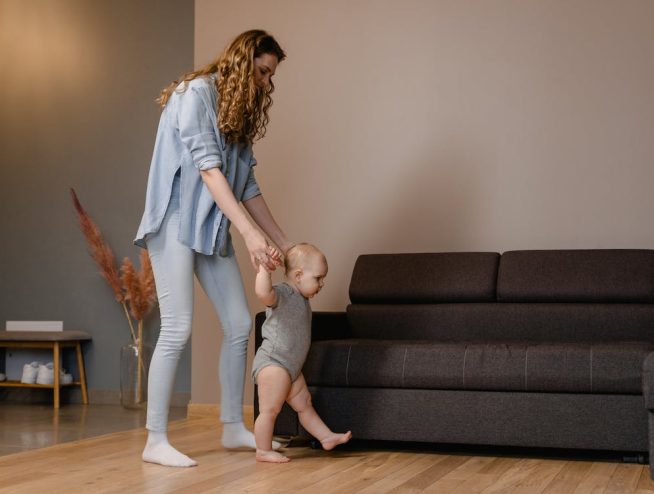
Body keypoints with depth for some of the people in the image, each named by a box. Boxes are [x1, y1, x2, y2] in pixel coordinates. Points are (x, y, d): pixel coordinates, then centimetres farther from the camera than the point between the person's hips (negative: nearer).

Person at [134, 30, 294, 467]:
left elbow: (248, 186, 15)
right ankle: (156, 442, -4)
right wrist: (250, 233, -24)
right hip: (175, 223, -8)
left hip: (212, 229, 9)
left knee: (240, 324, 6)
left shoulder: (240, 112, 15)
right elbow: (208, 168, -19)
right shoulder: (196, 93, -10)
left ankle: (233, 427, 17)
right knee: (178, 329, -12)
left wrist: (283, 242, 11)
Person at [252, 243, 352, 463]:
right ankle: (263, 451, 5)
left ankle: (327, 437, 25)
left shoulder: (301, 299, 14)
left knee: (304, 404, 18)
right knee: (270, 409, -4)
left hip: (291, 366, 10)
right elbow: (263, 292, -42)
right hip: (272, 363, -10)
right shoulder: (282, 294, -18)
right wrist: (264, 269, -40)